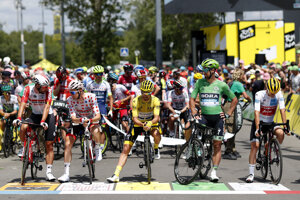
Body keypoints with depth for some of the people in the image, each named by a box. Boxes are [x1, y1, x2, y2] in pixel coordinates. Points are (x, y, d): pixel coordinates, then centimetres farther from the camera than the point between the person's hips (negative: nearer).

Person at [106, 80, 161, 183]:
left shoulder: (155, 100, -20)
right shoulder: (136, 101, -22)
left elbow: (156, 117, -29)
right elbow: (134, 118, -28)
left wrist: (150, 123, -51)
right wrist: (142, 124, -48)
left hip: (151, 122, 0)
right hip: (138, 123, 0)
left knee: (156, 134, -36)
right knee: (126, 149, -11)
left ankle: (156, 148, 0)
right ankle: (116, 175, -12)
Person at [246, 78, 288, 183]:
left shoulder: (279, 95, -14)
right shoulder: (260, 95, -21)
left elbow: (282, 110, -17)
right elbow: (256, 112, -28)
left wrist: (285, 126, -26)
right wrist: (257, 128, -37)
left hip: (270, 122, 2)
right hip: (259, 122, -2)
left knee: (280, 133, -29)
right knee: (255, 145, -12)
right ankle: (251, 173, -6)